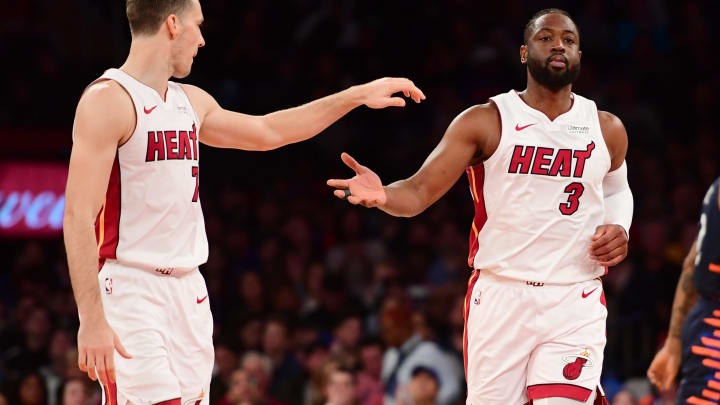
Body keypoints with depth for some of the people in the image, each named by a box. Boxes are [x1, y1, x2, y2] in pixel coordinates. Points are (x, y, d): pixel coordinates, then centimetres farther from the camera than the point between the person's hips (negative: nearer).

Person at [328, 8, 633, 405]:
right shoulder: (484, 122, -1)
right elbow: (419, 191, -7)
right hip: (499, 294, -1)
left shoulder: (607, 130, 8)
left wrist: (619, 228, 7)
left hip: (575, 304, 1)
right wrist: (384, 196, -30)